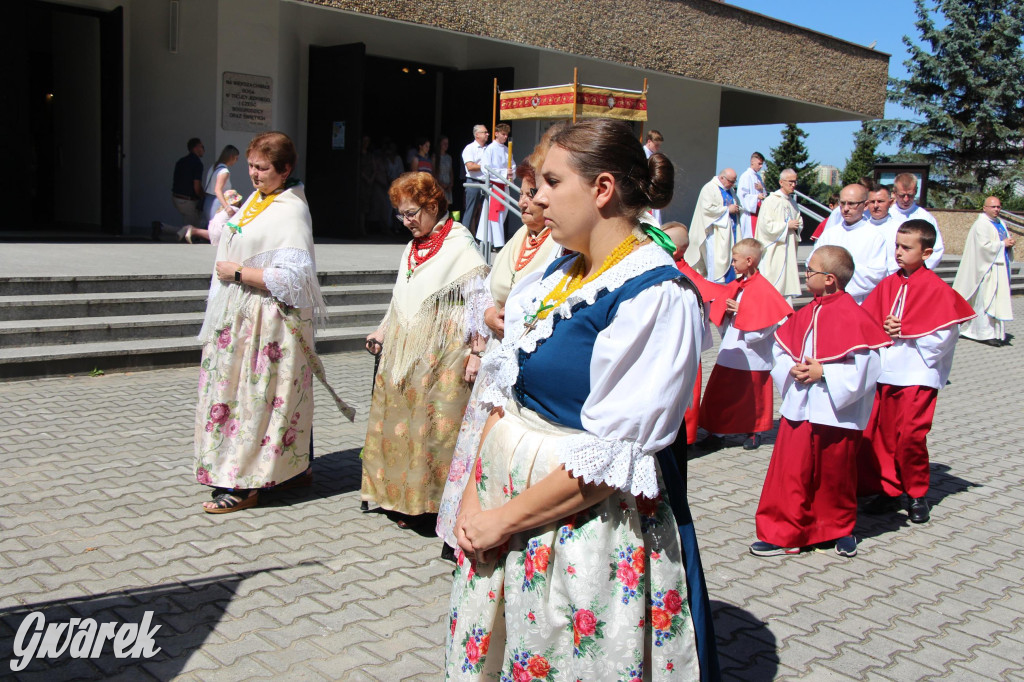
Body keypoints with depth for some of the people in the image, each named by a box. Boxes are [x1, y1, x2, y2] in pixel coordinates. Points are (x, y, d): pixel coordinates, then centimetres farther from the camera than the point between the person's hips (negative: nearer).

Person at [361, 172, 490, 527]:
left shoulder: (460, 245, -10)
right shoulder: (414, 247, 16)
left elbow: (480, 302, -14)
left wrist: (477, 352, -18)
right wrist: (383, 330, 19)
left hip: (442, 355, -8)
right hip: (404, 351, 8)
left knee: (437, 427, -6)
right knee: (401, 421, 10)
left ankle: (430, 502, 4)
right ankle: (405, 498, 21)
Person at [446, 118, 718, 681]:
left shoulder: (654, 295, -18)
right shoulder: (561, 272, 8)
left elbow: (611, 457, -22)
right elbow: (507, 390, 9)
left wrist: (504, 519, -16)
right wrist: (475, 492, -1)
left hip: (582, 526, -8)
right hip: (496, 508, 8)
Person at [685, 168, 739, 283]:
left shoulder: (729, 190, 17)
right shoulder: (709, 188, -9)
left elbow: (735, 205, 30)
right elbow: (707, 208, -21)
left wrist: (736, 208, 5)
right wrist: (727, 209, -15)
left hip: (729, 230, 8)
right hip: (716, 232, -8)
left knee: (729, 259, 8)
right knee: (716, 261, -12)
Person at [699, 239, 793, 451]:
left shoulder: (763, 288, -14)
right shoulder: (735, 285, 8)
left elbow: (767, 321, -21)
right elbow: (723, 312, 18)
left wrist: (740, 311, -21)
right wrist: (727, 312, -5)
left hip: (752, 356, -7)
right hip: (730, 352, 7)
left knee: (753, 395, 8)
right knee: (719, 394, 5)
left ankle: (754, 433, 25)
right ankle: (716, 433, 13)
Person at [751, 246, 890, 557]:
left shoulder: (853, 317, -14)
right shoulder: (807, 314, 7)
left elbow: (865, 368, -18)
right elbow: (780, 349, 14)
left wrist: (824, 373, -21)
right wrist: (791, 369, -5)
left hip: (837, 414, -5)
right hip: (798, 409, 5)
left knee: (835, 476, 12)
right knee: (791, 474, 5)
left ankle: (842, 529, 33)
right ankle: (785, 534, 14)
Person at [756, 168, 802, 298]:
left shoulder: (792, 202, 15)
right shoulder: (771, 200, -10)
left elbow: (799, 221, 28)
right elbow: (766, 225, -17)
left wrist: (797, 226, 4)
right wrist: (787, 225, -14)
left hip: (789, 249, 8)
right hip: (774, 250, -8)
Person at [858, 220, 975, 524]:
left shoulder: (937, 289, -8)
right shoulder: (887, 285, 9)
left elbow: (944, 336, -13)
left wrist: (905, 332, -13)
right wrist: (882, 332, -10)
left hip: (918, 376, -6)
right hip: (884, 374, 6)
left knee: (910, 436, -8)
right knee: (880, 434, 8)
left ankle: (917, 494, 12)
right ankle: (889, 490, 22)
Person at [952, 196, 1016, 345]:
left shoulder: (1000, 224, 18)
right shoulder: (981, 224, -10)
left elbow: (1006, 240, 24)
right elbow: (984, 246, -19)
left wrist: (1010, 242, 2)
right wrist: (1002, 244, -12)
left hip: (1000, 267, 9)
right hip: (988, 268, -9)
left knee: (998, 298, 9)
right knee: (986, 299, -9)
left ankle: (996, 331, 15)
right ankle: (986, 334, -6)